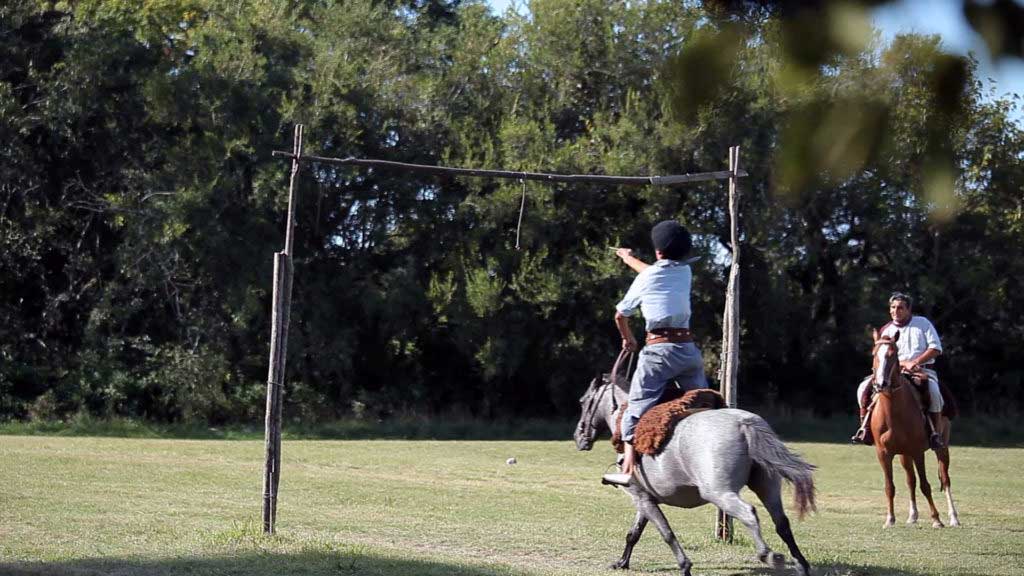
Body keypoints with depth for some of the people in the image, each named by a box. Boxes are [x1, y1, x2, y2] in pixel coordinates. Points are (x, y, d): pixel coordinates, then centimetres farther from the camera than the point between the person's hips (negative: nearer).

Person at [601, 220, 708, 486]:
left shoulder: (645, 278, 1)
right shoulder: (685, 272, 13)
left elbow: (621, 315, 11)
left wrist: (628, 339, 31)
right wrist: (629, 258, 52)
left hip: (659, 349, -4)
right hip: (689, 348, 4)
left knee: (637, 407, -3)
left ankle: (629, 468, -12)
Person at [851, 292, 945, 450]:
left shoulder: (923, 323, 8)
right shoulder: (886, 331, 11)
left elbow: (936, 348, 0)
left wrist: (915, 362, -13)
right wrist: (904, 363, -17)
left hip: (924, 371, -3)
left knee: (933, 392, -37)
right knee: (864, 387, -16)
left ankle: (936, 434, -30)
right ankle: (865, 427, -11)